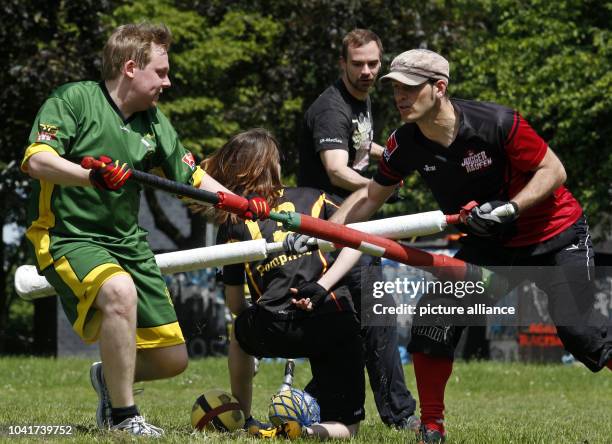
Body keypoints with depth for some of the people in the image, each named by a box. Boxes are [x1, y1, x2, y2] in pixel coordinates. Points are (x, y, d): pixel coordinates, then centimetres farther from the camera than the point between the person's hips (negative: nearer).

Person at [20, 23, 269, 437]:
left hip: (127, 242, 7)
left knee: (172, 359, 3)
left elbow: (192, 177, 14)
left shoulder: (154, 123, 11)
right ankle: (123, 417, -26)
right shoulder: (74, 100, -9)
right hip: (66, 236, -7)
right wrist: (91, 175, -38)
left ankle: (110, 377, 37)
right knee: (120, 291, -39)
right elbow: (36, 160, -21)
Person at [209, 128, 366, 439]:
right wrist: (324, 285, -5)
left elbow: (234, 303, 18)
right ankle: (303, 432, -19)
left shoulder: (231, 223, 15)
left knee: (240, 330, 39)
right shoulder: (311, 198, 17)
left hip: (276, 331, 0)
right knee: (344, 428, 13)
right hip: (335, 321, 0)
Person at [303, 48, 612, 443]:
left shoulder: (497, 124, -27)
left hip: (555, 234, -5)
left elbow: (554, 171, -18)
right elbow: (371, 196, 3)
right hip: (490, 243, 5)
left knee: (577, 328, -17)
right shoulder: (405, 144, -11)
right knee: (434, 315, -9)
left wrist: (508, 209, -31)